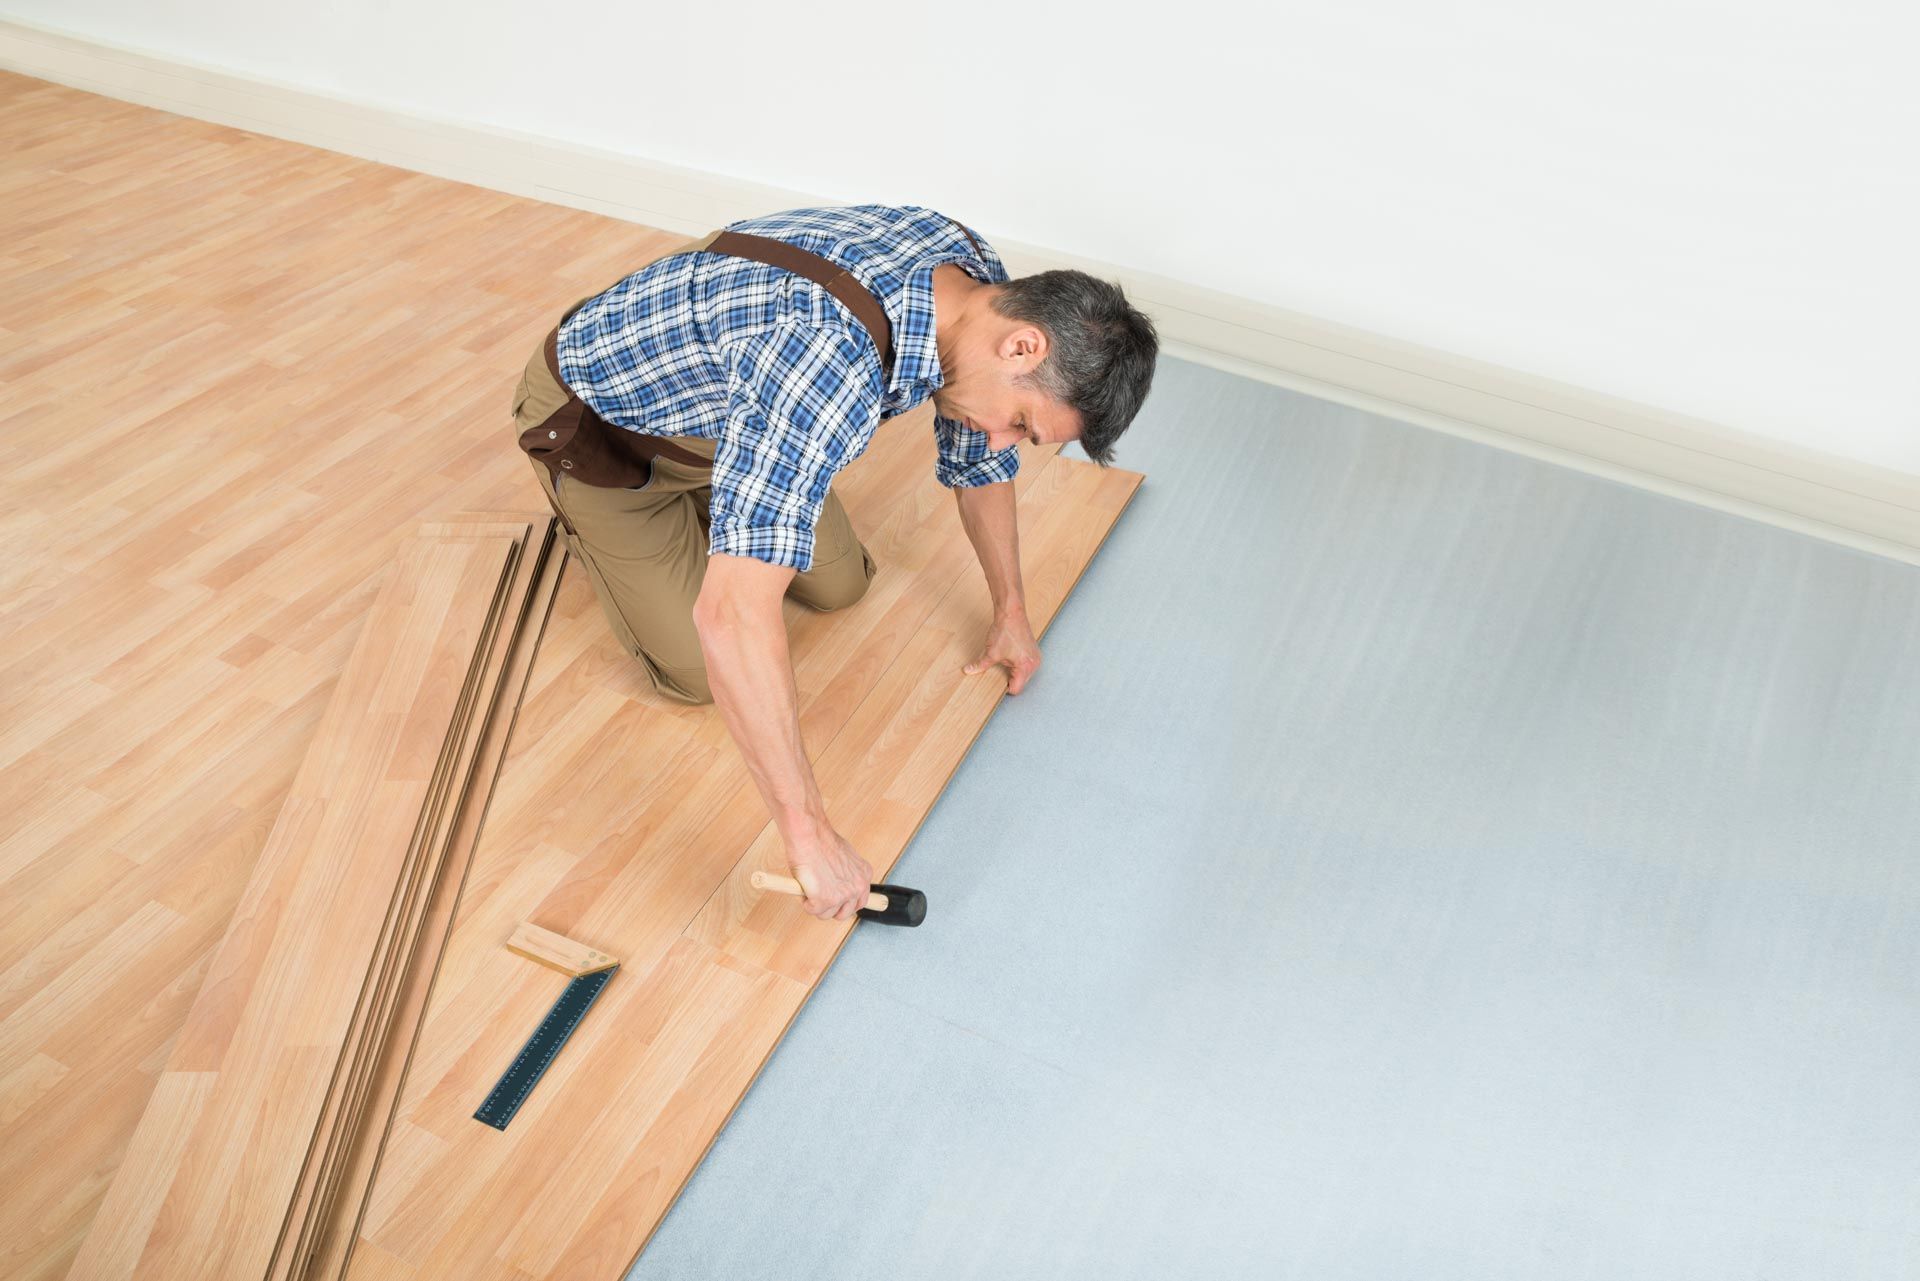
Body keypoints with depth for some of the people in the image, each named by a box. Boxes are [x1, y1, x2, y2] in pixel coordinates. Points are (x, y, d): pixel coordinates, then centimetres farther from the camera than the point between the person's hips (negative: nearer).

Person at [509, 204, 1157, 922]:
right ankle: (585, 522, 19)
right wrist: (809, 834, -47)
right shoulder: (835, 363, -45)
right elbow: (734, 617, -51)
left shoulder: (979, 281, -17)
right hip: (597, 419, -7)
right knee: (700, 672, -4)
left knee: (840, 587, 9)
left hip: (716, 406, 7)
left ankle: (697, 499, 29)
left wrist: (1010, 613, 11)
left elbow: (980, 458, 3)